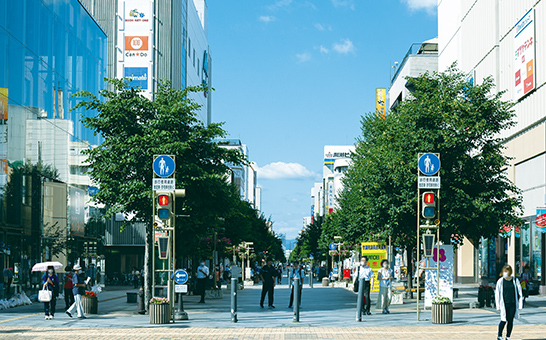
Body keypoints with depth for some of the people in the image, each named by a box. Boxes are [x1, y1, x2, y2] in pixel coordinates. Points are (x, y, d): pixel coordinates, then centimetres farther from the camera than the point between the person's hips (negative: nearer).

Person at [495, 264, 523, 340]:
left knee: (511, 320, 3)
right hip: (504, 304, -2)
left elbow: (519, 293, 8)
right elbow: (497, 294, 3)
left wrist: (520, 304, 3)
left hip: (513, 304, 2)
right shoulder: (500, 281, -2)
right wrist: (498, 306, 0)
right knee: (504, 320, -7)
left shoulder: (515, 280, 2)